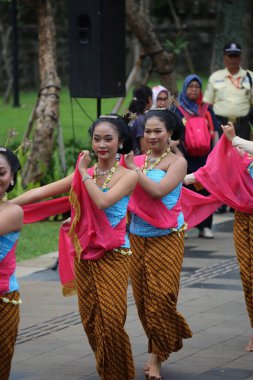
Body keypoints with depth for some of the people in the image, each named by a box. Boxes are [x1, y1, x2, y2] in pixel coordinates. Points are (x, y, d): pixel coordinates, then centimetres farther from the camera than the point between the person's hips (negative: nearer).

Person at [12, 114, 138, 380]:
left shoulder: (127, 176, -5)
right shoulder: (83, 174, 8)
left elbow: (102, 202, -22)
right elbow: (41, 192, 6)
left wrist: (84, 174, -12)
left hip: (113, 256, -5)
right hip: (84, 255, 5)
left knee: (111, 321, -11)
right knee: (89, 320, 7)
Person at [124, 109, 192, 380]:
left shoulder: (176, 162, -5)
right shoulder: (136, 160, 7)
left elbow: (157, 190, -20)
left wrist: (133, 168, -14)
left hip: (166, 238, -5)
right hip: (137, 237, 5)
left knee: (161, 296, -7)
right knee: (142, 296, 7)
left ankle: (158, 354, 3)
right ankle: (159, 348, 25)